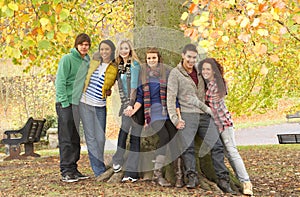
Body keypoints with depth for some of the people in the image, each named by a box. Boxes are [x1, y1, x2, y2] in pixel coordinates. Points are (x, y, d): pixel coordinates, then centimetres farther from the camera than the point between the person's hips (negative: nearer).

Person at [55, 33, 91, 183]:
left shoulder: (87, 62, 12)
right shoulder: (67, 59, -8)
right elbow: (60, 81, -12)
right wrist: (64, 102, -17)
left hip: (79, 103, 7)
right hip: (66, 104, -7)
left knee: (76, 138, 10)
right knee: (66, 139, -5)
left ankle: (73, 169, 17)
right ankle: (65, 171, -2)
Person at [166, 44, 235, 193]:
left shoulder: (199, 71, 19)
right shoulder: (175, 73, 3)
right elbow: (171, 97, -4)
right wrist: (175, 119, -12)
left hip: (205, 115, 5)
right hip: (188, 114, -4)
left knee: (216, 145, -6)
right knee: (187, 147, -18)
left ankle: (223, 179, -4)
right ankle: (192, 177, -12)